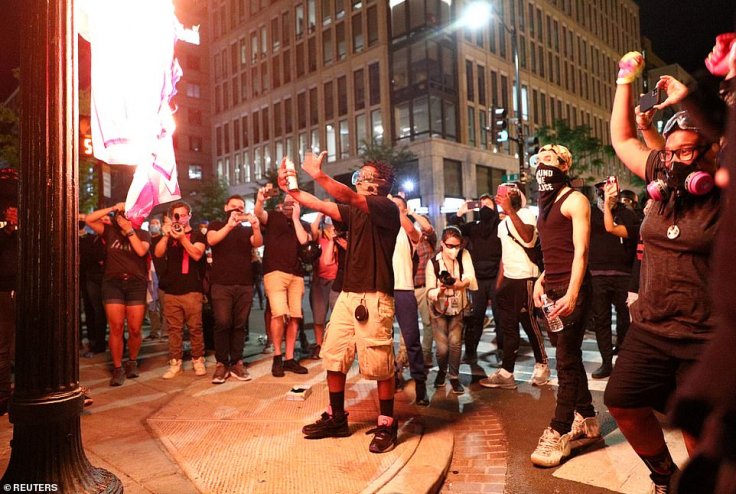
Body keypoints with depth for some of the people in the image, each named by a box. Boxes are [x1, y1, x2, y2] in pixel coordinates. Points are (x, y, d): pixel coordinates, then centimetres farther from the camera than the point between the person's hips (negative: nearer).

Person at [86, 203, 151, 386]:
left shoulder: (142, 234, 6)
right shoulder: (110, 231, 9)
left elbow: (141, 251, -13)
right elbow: (89, 219, -3)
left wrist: (129, 230, -10)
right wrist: (112, 208, -6)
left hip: (136, 284, 0)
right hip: (113, 283, 1)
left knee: (135, 330, 1)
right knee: (116, 328, -3)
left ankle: (132, 362, 23)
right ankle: (117, 368, 8)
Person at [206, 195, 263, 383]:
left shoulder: (247, 230, 15)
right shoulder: (216, 226, 11)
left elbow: (258, 243, -6)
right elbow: (211, 240, -11)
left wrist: (256, 227, -27)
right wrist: (229, 225, -26)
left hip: (245, 284, 2)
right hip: (221, 284, -2)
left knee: (239, 325, 3)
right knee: (222, 323, -10)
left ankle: (237, 363, 9)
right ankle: (221, 364, 0)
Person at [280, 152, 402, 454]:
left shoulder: (387, 208, -5)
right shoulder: (355, 211, 17)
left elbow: (349, 197, -21)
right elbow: (320, 206, 11)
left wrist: (318, 174, -26)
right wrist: (289, 188, 1)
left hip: (374, 297, -8)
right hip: (348, 295, 8)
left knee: (379, 364, -1)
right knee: (333, 357, 10)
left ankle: (387, 424, 16)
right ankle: (336, 418, 25)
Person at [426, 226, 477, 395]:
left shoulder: (464, 255, -13)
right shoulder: (433, 262, -18)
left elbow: (471, 280, -25)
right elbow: (430, 293, -19)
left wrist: (462, 283, -47)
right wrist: (440, 290, -41)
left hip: (458, 307, 1)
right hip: (439, 309, -1)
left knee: (455, 342, -8)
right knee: (442, 347, -4)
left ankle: (454, 377, 14)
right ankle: (442, 370, 28)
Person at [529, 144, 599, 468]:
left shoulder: (574, 200, -7)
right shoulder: (547, 203, 17)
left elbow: (580, 251, -15)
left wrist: (571, 295, -24)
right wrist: (541, 280, 11)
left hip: (570, 289, -8)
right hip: (551, 288, 8)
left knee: (566, 360, -5)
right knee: (569, 357, 14)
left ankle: (558, 435, 1)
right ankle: (586, 419, 28)